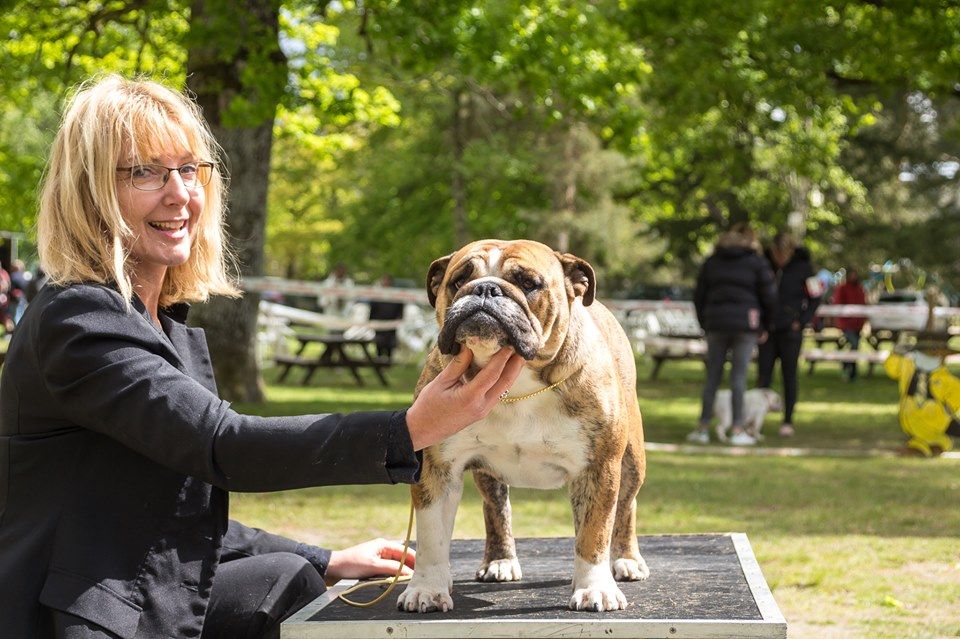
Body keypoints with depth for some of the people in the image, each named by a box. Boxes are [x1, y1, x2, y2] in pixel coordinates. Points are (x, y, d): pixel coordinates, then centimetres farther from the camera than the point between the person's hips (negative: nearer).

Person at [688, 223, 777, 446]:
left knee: (712, 376, 7)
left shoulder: (712, 262, 11)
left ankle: (703, 427, 6)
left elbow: (699, 296, 11)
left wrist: (705, 324, 17)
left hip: (716, 324, 3)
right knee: (739, 376, -1)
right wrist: (763, 326, 11)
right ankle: (737, 429, -2)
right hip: (745, 324, -2)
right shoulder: (757, 263, 2)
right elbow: (769, 297, 0)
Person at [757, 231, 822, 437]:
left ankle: (788, 421, 9)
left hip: (790, 329, -2)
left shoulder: (802, 265, -5)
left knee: (789, 374, 3)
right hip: (768, 328, 2)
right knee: (763, 373, 1)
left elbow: (815, 298, 1)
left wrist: (801, 322, -6)